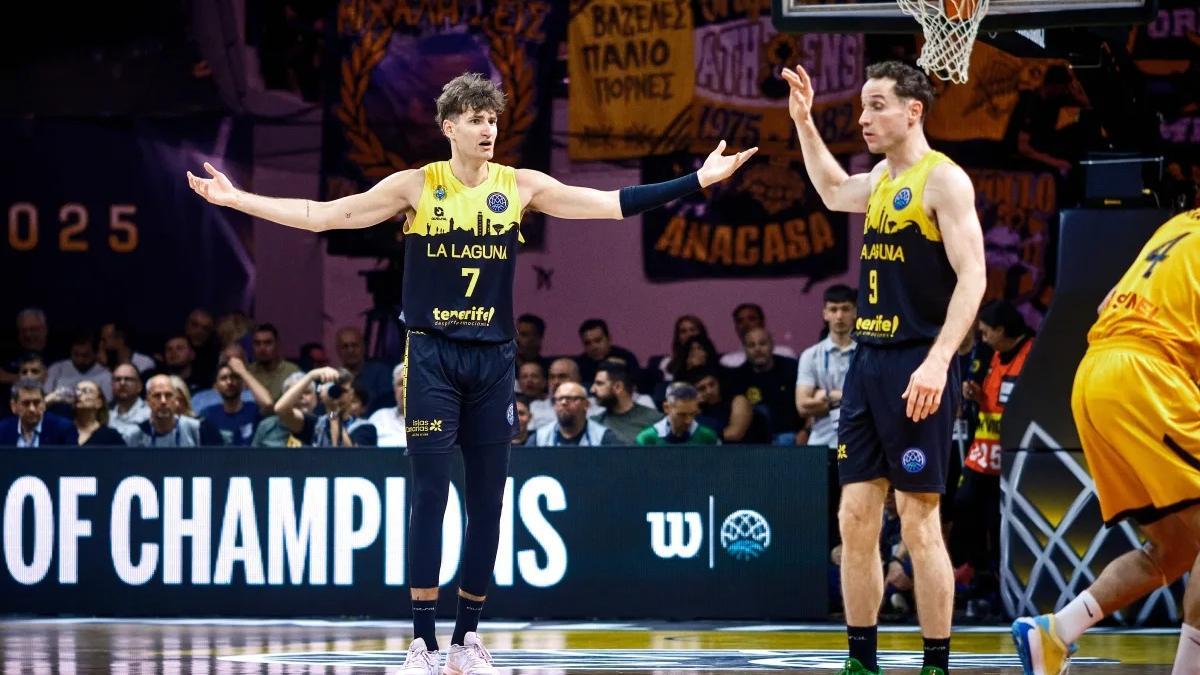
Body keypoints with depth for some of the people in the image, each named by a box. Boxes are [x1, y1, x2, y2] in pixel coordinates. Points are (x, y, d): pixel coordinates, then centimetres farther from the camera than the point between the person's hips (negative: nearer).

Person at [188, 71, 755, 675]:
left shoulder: (519, 187, 1)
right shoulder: (417, 186, -4)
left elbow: (611, 204, 0)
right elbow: (322, 216, -3)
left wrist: (697, 181, -6)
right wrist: (236, 199, -9)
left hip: (493, 358, 3)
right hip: (433, 357, -2)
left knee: (487, 499, 5)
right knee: (430, 495, -5)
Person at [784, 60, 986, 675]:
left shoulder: (943, 179, -9)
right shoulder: (882, 179, 15)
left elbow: (972, 278, -16)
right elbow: (834, 192, 39)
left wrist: (938, 361, -26)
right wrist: (803, 122, 29)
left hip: (916, 367, -8)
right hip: (868, 360, 8)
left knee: (919, 523, -7)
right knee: (855, 519, 6)